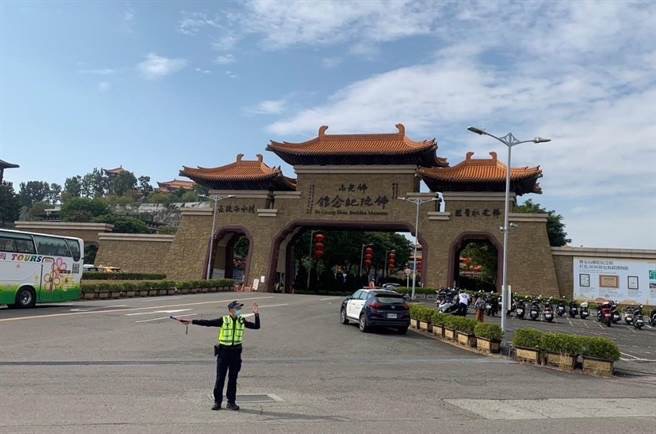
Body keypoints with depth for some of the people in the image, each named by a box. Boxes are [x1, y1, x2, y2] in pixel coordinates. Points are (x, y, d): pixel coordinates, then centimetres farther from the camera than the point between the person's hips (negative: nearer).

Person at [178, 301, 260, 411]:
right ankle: (217, 402, 14)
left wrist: (257, 314, -4)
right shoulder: (223, 320, -5)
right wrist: (191, 321, -13)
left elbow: (256, 326, 7)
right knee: (220, 378, 2)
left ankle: (231, 402, 18)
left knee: (233, 378, 8)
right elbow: (207, 322, -8)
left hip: (236, 351, 3)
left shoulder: (242, 321, 5)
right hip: (224, 351, -2)